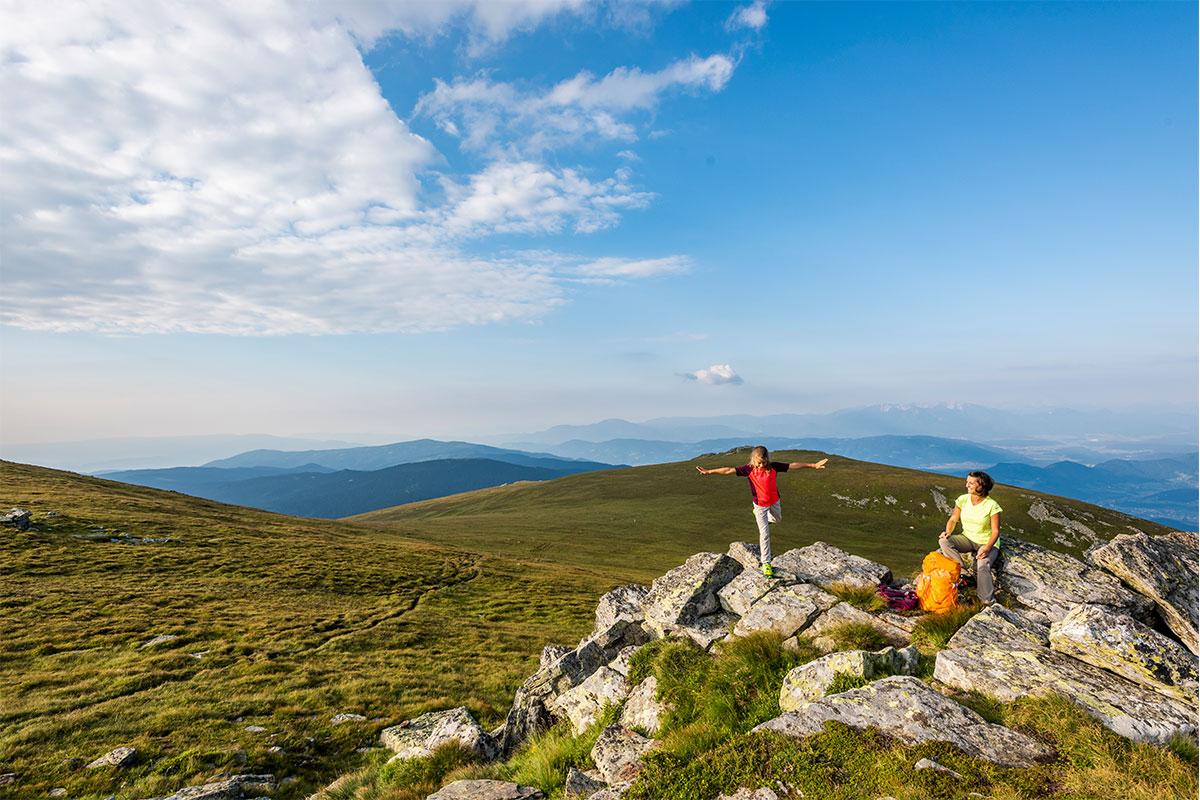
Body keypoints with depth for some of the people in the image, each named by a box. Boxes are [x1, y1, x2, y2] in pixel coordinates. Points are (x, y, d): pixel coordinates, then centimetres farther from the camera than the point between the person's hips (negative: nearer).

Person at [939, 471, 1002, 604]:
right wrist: (948, 532, -16)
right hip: (967, 538, 4)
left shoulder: (992, 505, -16)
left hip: (987, 543, -4)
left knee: (982, 566, -33)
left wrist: (986, 548, -27)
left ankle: (988, 602, -29)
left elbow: (995, 531, -12)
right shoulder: (963, 500, -4)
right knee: (943, 541, -24)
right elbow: (953, 519, 5)